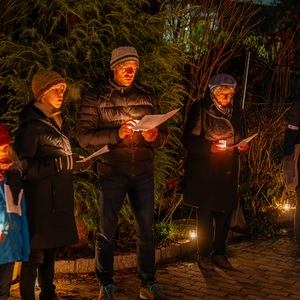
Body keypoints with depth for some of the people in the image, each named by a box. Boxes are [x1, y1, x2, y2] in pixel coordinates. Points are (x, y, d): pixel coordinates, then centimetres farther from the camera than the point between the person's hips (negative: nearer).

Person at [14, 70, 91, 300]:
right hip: (39, 199, -8)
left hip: (59, 199, 8)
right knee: (35, 255, -3)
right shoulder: (31, 125, -13)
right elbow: (23, 167, -17)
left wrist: (76, 163, 5)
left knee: (51, 250, 16)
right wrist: (59, 164, -22)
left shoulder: (58, 121, 14)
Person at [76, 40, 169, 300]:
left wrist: (155, 137, -13)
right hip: (112, 172, -3)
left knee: (146, 229, 7)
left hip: (143, 172, 3)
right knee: (106, 231, 3)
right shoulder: (95, 97, -1)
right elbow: (84, 136, -9)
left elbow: (163, 135, 11)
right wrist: (116, 134, -22)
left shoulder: (146, 96, 8)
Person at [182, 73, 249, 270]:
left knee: (224, 212, 6)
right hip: (204, 171, -4)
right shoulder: (200, 109, -6)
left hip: (228, 172, 4)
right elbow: (188, 140, -8)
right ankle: (204, 255, 14)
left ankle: (219, 252, 20)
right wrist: (210, 146, -22)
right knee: (205, 213, 0)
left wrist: (242, 147, -4)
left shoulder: (236, 110, 10)